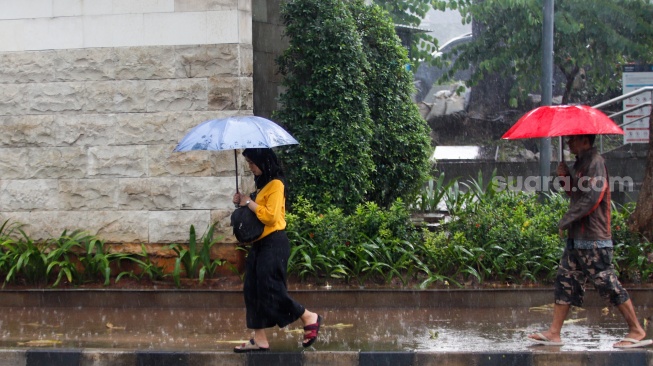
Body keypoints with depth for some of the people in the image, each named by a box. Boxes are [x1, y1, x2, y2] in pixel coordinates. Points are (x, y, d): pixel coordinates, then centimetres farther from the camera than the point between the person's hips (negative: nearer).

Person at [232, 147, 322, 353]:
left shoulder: (275, 184, -13)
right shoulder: (262, 184, 16)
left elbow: (270, 216, -22)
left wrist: (249, 202, -13)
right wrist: (242, 203, 6)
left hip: (274, 244, -10)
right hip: (260, 243, 10)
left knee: (271, 290, -10)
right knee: (253, 290, 5)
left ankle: (309, 318, 5)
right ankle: (259, 340, 6)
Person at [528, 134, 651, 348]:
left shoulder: (595, 162, -13)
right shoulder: (581, 163, 17)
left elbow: (592, 198, -21)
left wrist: (566, 220, -17)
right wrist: (564, 177, 5)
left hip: (593, 238, -10)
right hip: (577, 238, 10)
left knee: (607, 283, -6)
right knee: (565, 281, 6)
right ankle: (554, 333, 7)